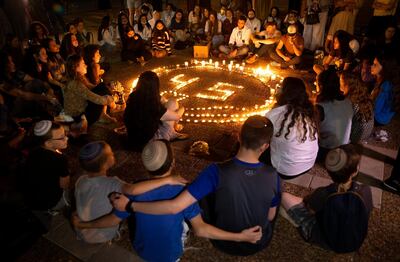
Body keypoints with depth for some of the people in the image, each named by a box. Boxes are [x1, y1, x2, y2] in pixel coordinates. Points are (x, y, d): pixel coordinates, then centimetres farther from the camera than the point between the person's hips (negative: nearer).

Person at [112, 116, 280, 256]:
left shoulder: (217, 172, -33)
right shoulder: (272, 176, -24)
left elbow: (175, 207, -36)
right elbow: (270, 217, -8)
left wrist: (129, 205, -25)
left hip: (224, 243, -1)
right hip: (259, 244, 2)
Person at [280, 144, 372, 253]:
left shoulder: (322, 194, -34)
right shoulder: (365, 191, -28)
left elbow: (310, 209, -12)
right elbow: (367, 211, -4)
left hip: (324, 241, -3)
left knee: (284, 196, -2)